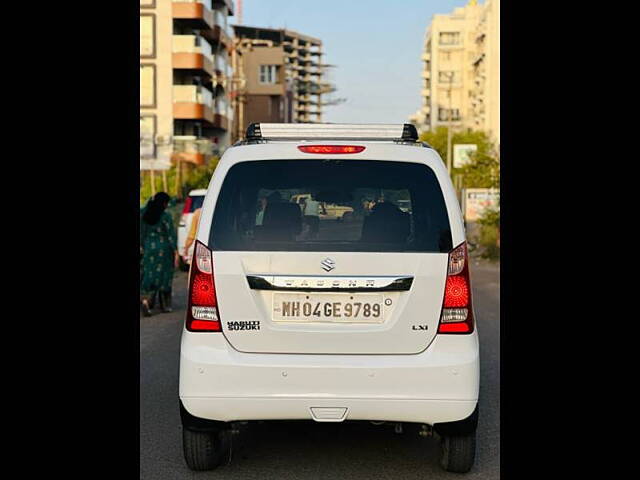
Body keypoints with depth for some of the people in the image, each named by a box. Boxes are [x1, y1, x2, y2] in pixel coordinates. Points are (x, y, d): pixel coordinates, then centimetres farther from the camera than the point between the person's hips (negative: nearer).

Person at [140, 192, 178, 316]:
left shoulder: (144, 215, 2)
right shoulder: (165, 216, -13)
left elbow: (142, 233, 9)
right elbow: (171, 235, -12)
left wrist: (142, 246, 20)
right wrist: (175, 252, -8)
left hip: (149, 247, 4)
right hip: (164, 249, -4)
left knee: (149, 276, 7)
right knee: (163, 276, 8)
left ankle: (145, 299, -14)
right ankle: (165, 305, 16)